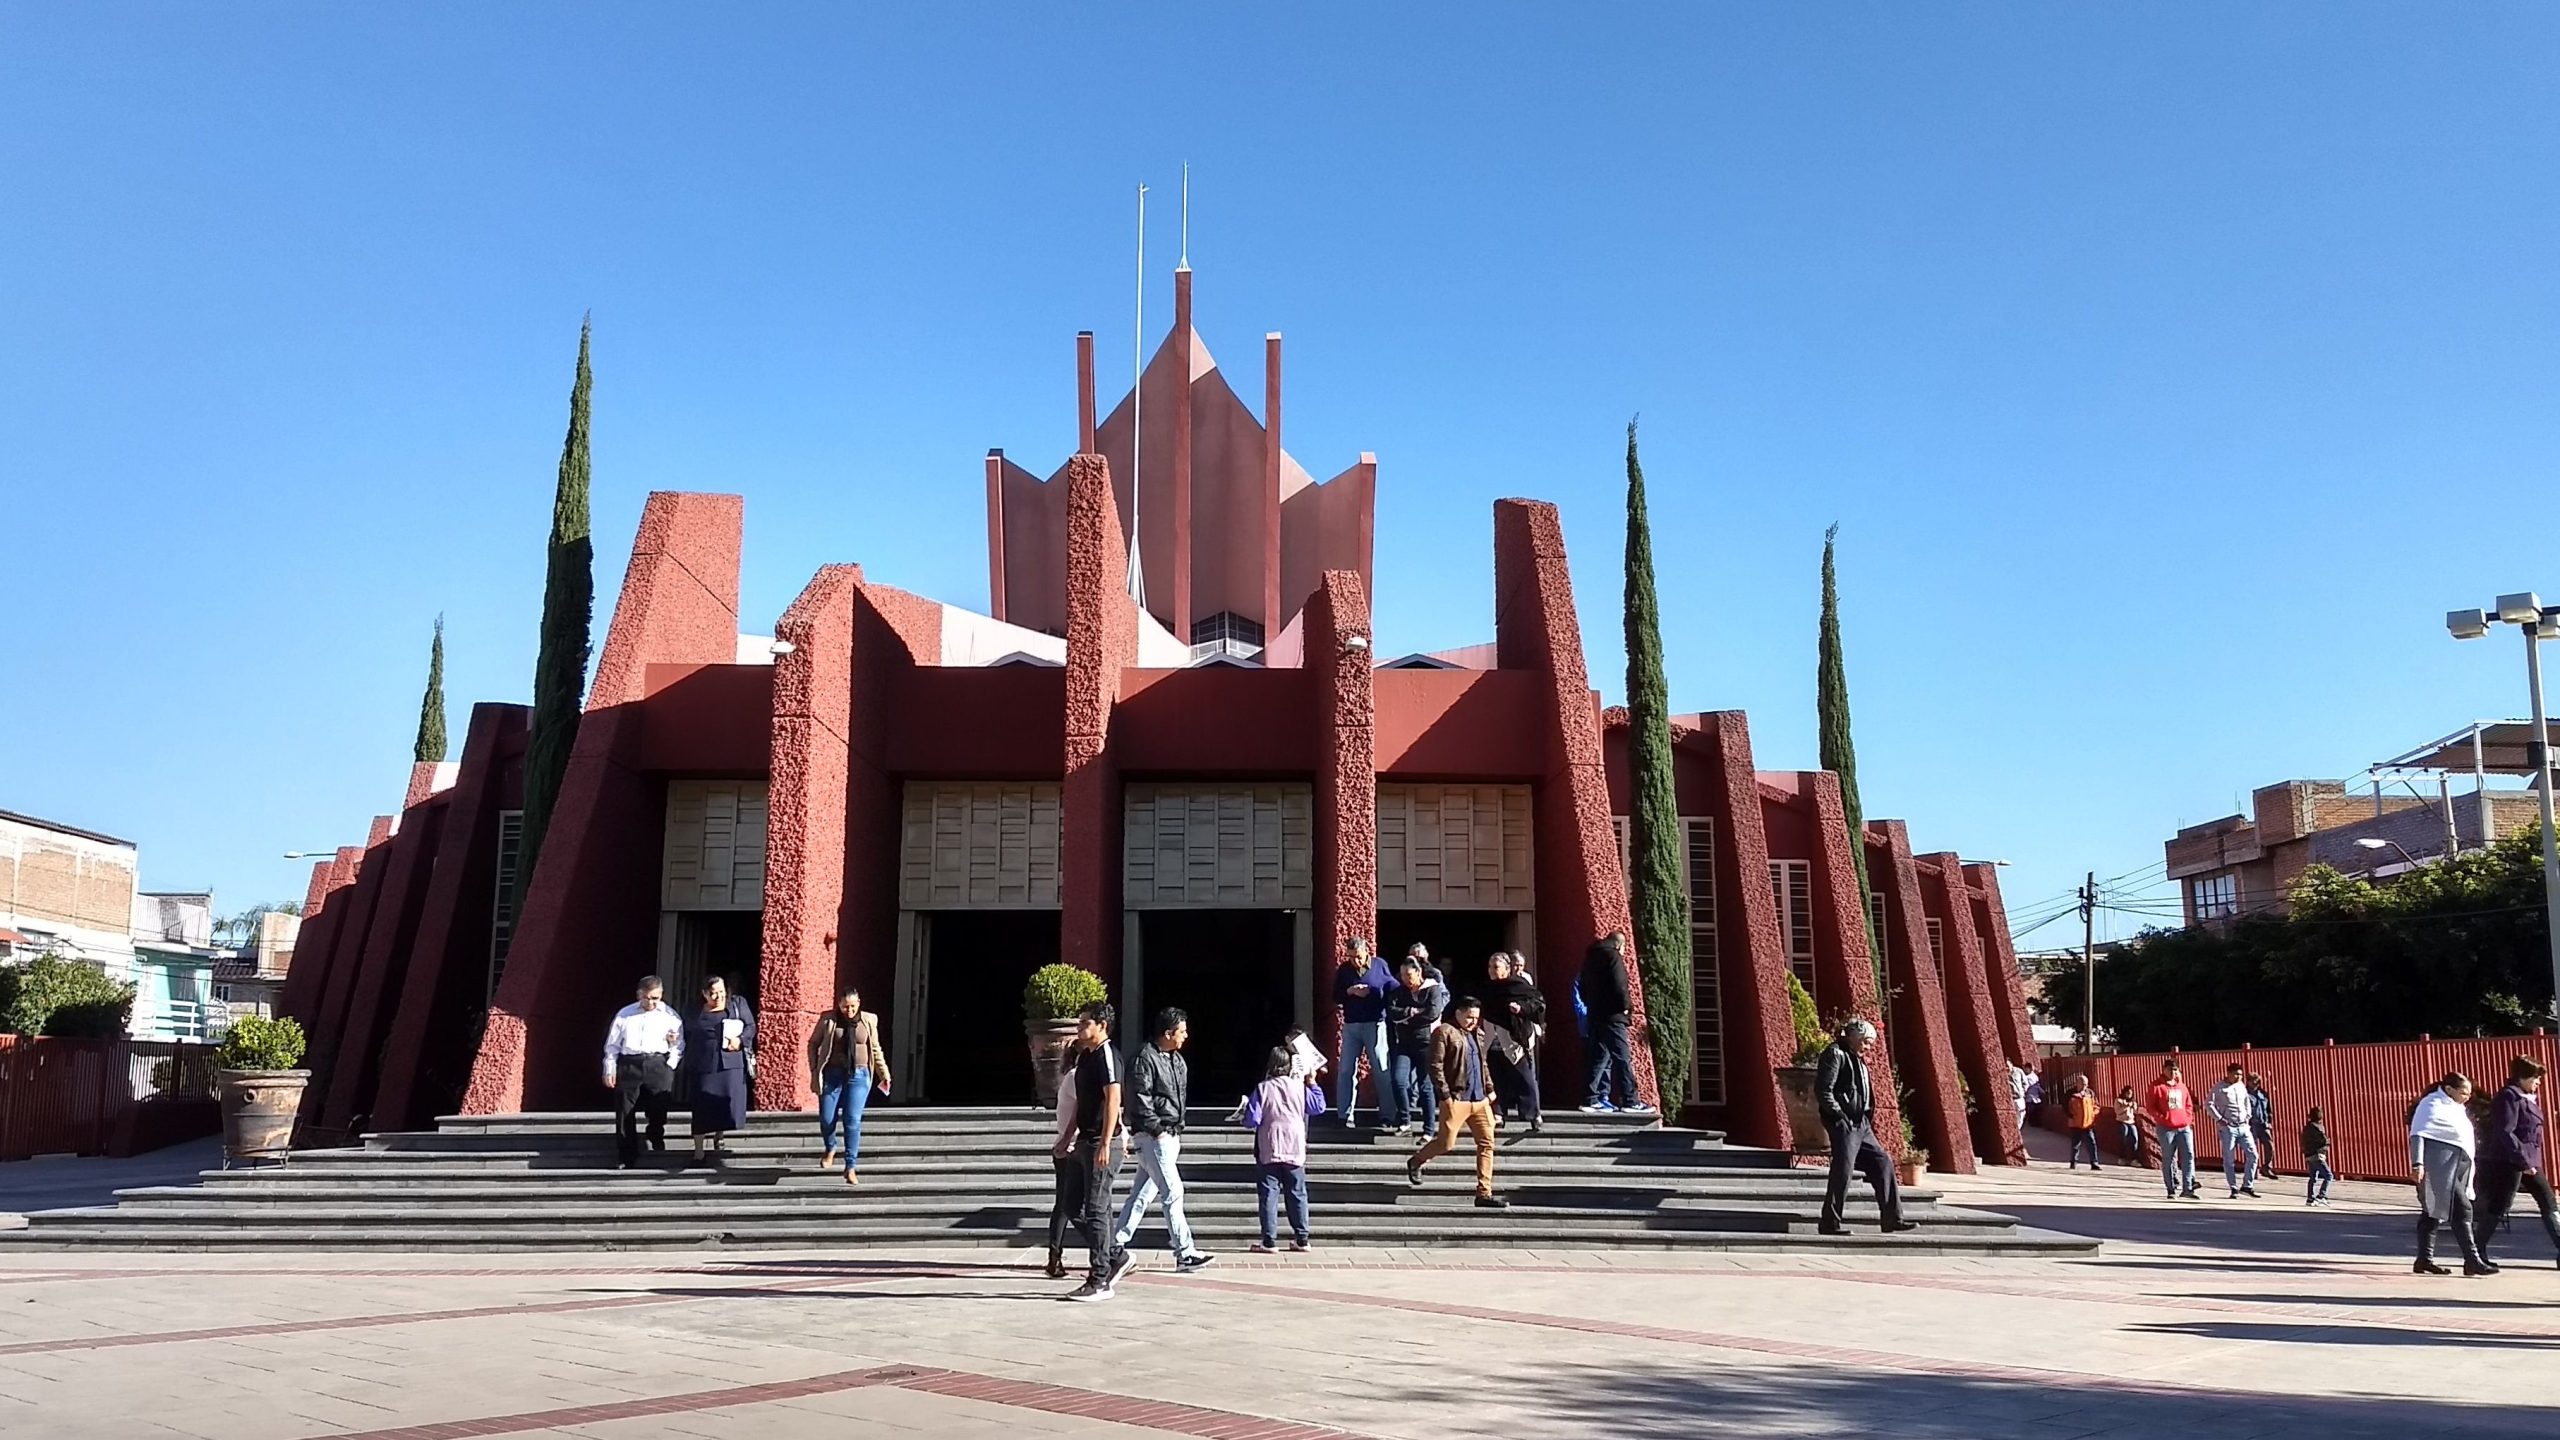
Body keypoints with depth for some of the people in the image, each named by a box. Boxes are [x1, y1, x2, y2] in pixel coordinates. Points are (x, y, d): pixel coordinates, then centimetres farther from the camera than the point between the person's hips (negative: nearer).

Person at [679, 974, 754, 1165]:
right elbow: (687, 1038, 16)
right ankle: (699, 1152, 2)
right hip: (704, 1065, 0)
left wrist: (740, 1040, -10)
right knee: (703, 1108, -3)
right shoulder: (695, 1013, 10)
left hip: (731, 1064, 0)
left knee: (728, 1105, -2)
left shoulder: (738, 1004, 9)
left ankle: (716, 1140, 23)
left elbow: (751, 1026, 8)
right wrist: (689, 1066, 8)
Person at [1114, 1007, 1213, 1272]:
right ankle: (1185, 1253, -5)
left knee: (1142, 1194, 11)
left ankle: (1117, 1246, 17)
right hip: (1152, 1137, -9)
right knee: (1173, 1192, -8)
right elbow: (1140, 1100, -16)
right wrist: (1157, 1129, -16)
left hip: (1170, 1136, 9)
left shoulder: (1178, 1061, 16)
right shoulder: (1144, 1058, -12)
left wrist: (1178, 1128, 14)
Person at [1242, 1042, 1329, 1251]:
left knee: (1268, 1194, 2)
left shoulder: (1262, 1089, -8)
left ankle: (1269, 1241, -1)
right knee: (1298, 1194, 12)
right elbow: (1319, 1107, 11)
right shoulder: (1299, 1087, -2)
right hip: (1295, 1151, 3)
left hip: (1269, 1152, -2)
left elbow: (1252, 1121, -11)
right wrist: (1312, 1083, 20)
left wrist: (1247, 1108, 11)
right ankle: (1301, 1239, 14)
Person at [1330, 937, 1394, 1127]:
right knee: (1346, 1070, 3)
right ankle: (1346, 1115, 9)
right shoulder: (1343, 969, 5)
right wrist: (1350, 991, -12)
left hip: (1375, 1024, -3)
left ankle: (1388, 1113, 8)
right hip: (1351, 1026, 3)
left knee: (1382, 1070, 1)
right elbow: (1336, 997, 6)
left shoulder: (1379, 965, -2)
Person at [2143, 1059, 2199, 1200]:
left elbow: (2189, 1105, 22)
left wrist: (2189, 1119, 9)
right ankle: (2172, 1190, 8)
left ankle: (2187, 1189, -2)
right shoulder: (2157, 1086, -1)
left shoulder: (2182, 1086, 14)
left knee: (2189, 1155, -5)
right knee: (2168, 1159, 1)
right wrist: (2161, 1118, -12)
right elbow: (2150, 1107, -3)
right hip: (2166, 1128, -4)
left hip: (2184, 1127, 4)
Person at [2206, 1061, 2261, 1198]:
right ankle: (2234, 1189, 8)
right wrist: (2220, 1119, -14)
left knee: (2253, 1155, -1)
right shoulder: (2219, 1088, -7)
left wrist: (2248, 1116, 14)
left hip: (2243, 1127, 6)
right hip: (2228, 1128, -6)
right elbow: (2208, 1104, -11)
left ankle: (2247, 1186, 9)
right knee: (2229, 1160, 0)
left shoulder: (2241, 1086, 11)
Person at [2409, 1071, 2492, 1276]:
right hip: (2439, 1167, -9)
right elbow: (2418, 1134, -13)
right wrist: (2417, 1163, -23)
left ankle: (2425, 1260, 13)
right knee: (2462, 1209, -14)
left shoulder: (2459, 1109, 22)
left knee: (2433, 1213, 10)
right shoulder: (2432, 1104, -7)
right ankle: (2473, 1261, -14)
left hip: (2458, 1168, 9)